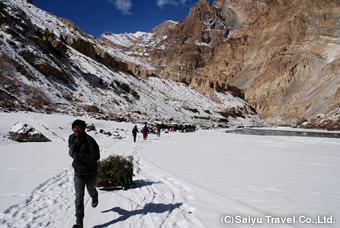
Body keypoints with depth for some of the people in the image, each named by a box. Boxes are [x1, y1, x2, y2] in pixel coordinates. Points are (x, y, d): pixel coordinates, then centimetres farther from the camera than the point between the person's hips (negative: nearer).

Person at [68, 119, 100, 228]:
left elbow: (96, 156, -27)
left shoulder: (89, 140, -23)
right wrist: (71, 153, 3)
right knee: (79, 197, -3)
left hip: (91, 172, -3)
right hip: (78, 172, 3)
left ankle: (94, 196, 61)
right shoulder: (71, 138, -2)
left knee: (91, 190, 22)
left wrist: (79, 156, -31)